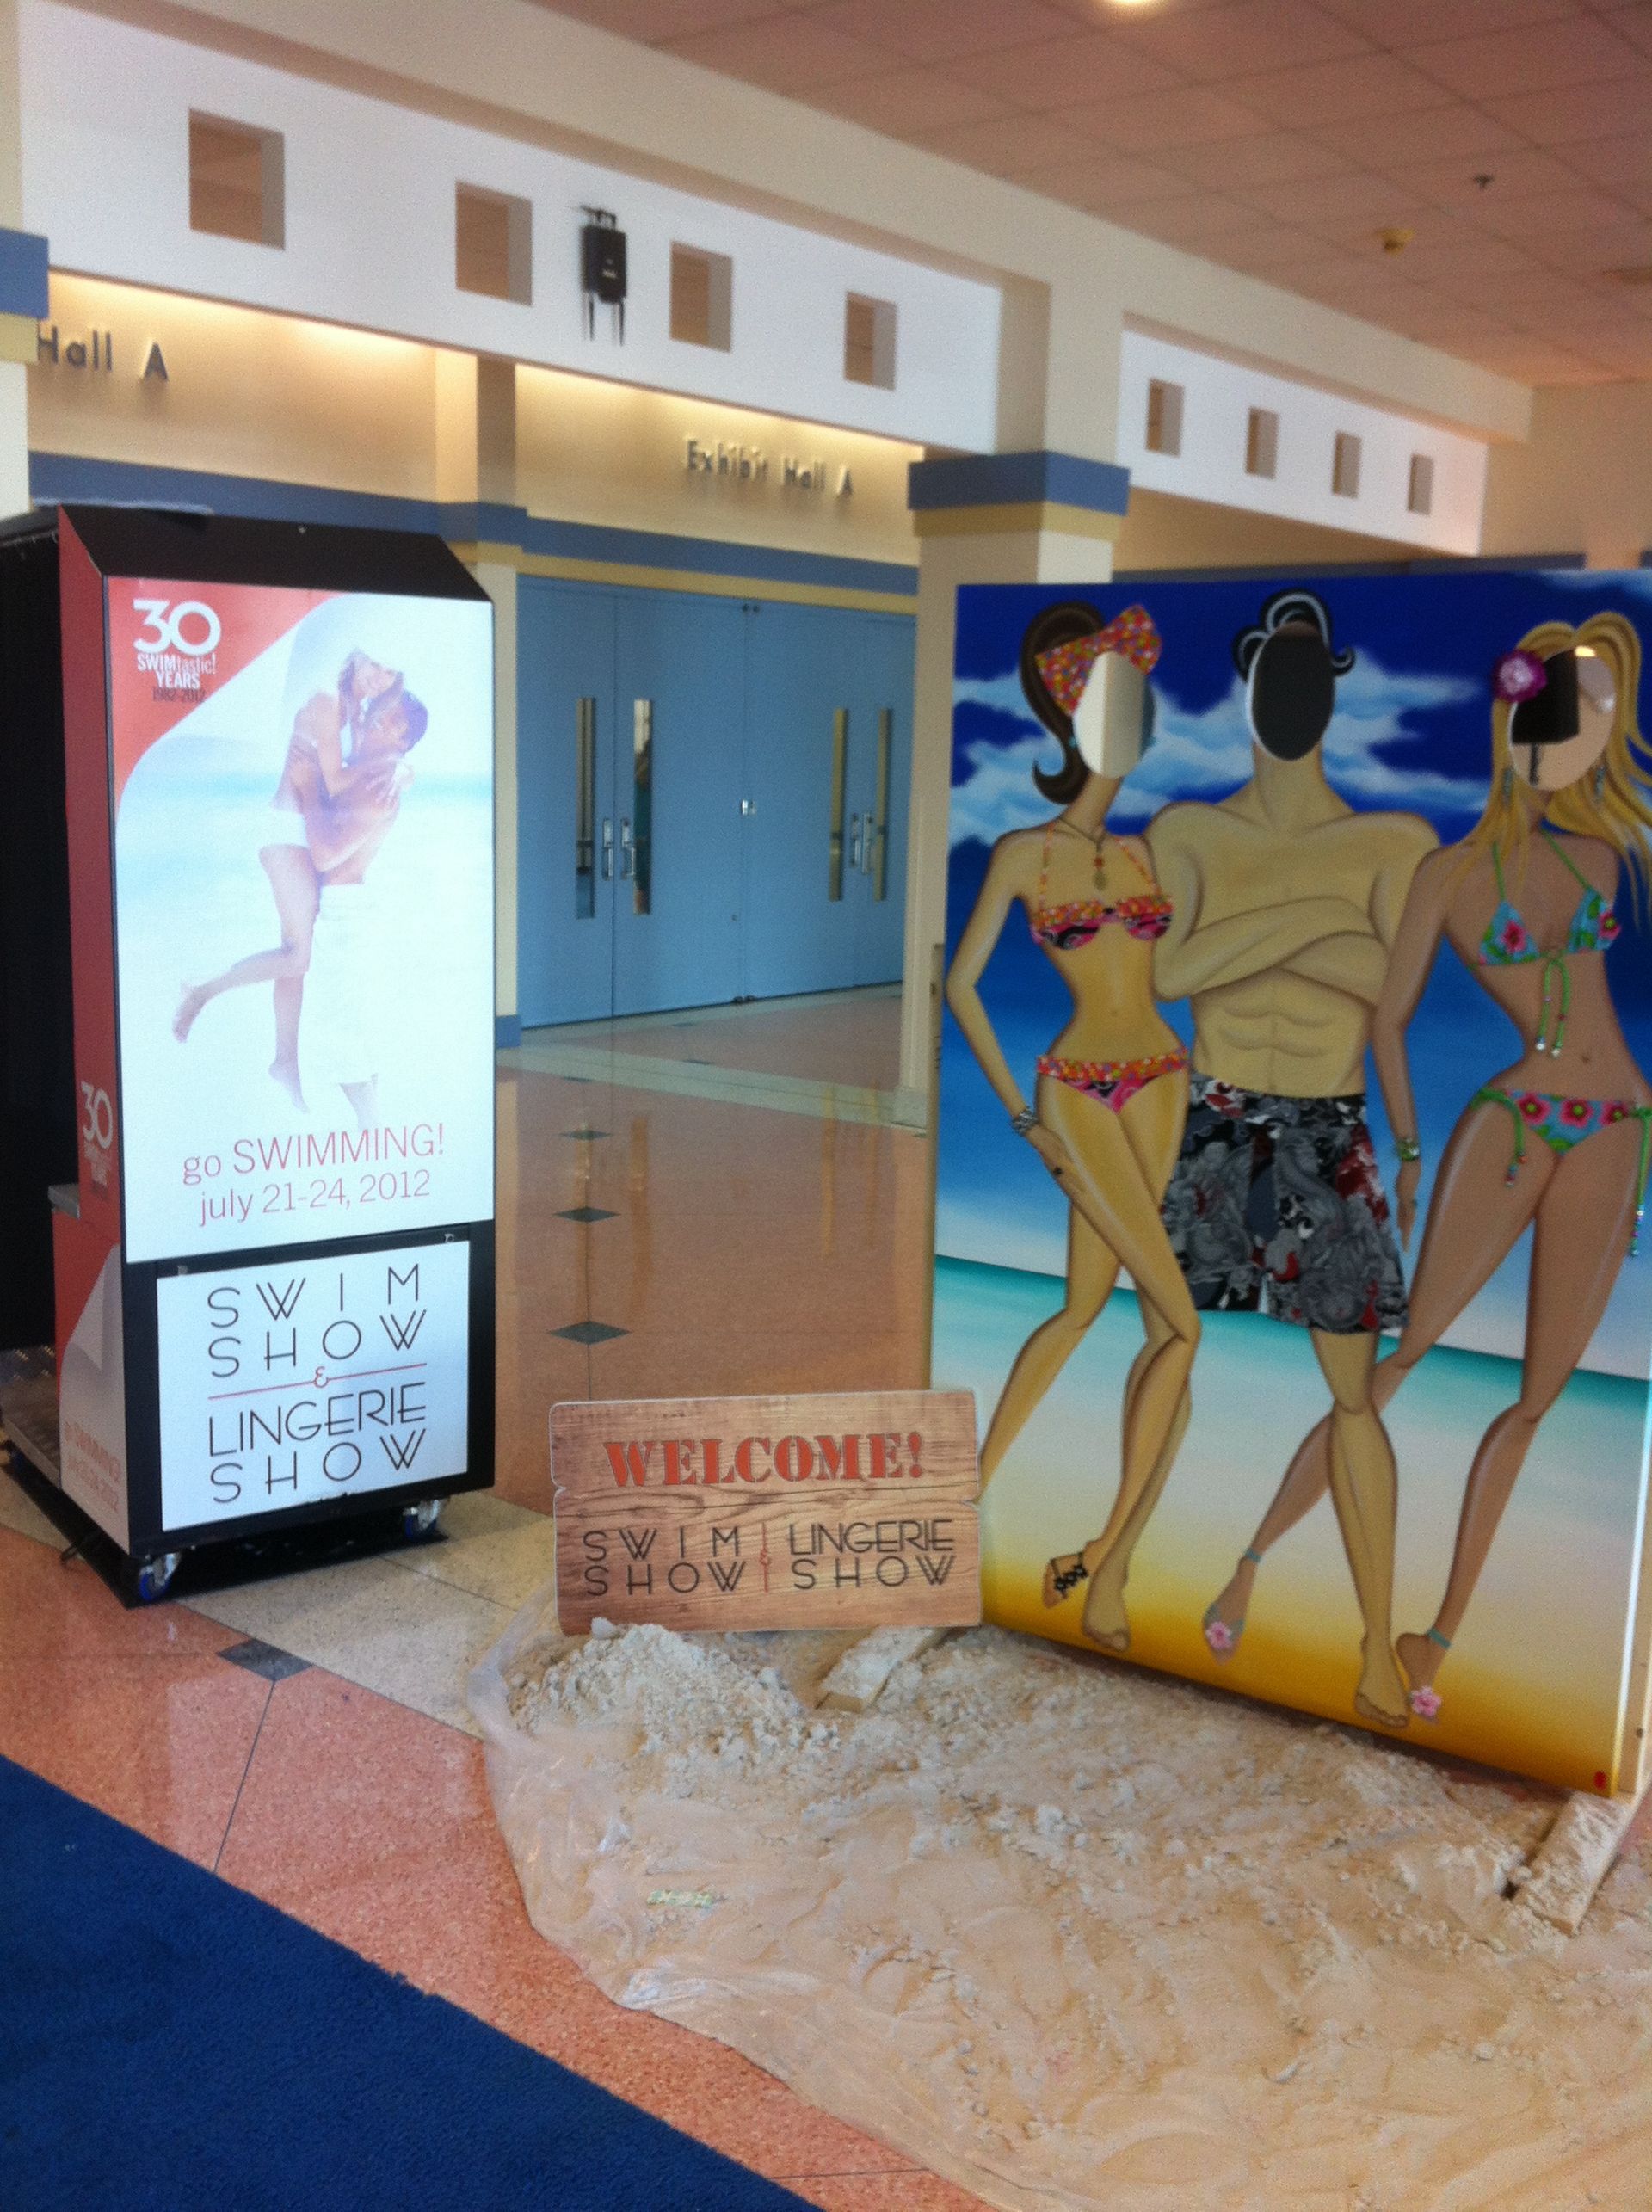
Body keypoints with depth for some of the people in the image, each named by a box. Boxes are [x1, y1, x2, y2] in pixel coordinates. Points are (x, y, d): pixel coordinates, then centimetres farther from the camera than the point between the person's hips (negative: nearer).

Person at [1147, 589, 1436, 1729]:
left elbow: (1402, 981, -15)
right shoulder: (1190, 832, 3)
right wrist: (1308, 923, -17)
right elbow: (1167, 969, -13)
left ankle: (1380, 1649, 8)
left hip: (1328, 1141, -1)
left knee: (1354, 1390, 1)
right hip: (1214, 1130, 1)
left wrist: (1245, 937, -17)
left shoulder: (1392, 844, 0)